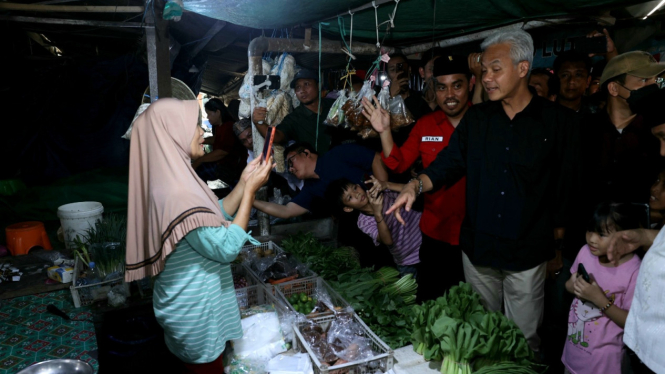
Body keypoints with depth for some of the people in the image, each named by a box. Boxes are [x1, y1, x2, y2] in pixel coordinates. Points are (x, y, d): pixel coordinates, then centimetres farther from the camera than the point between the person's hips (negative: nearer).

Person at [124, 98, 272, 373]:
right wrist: (250, 190, -23)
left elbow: (216, 216, 9)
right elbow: (226, 248, -27)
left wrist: (243, 182, -2)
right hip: (195, 309, -9)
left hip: (190, 300, 9)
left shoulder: (174, 179, 2)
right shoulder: (177, 193, -31)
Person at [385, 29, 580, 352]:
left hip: (528, 254, -3)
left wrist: (558, 247, 3)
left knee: (524, 341, 12)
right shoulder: (476, 118, 4)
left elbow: (566, 190, -2)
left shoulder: (558, 121, -6)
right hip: (478, 247, 3)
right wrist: (416, 185, -18)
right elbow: (448, 163, 2)